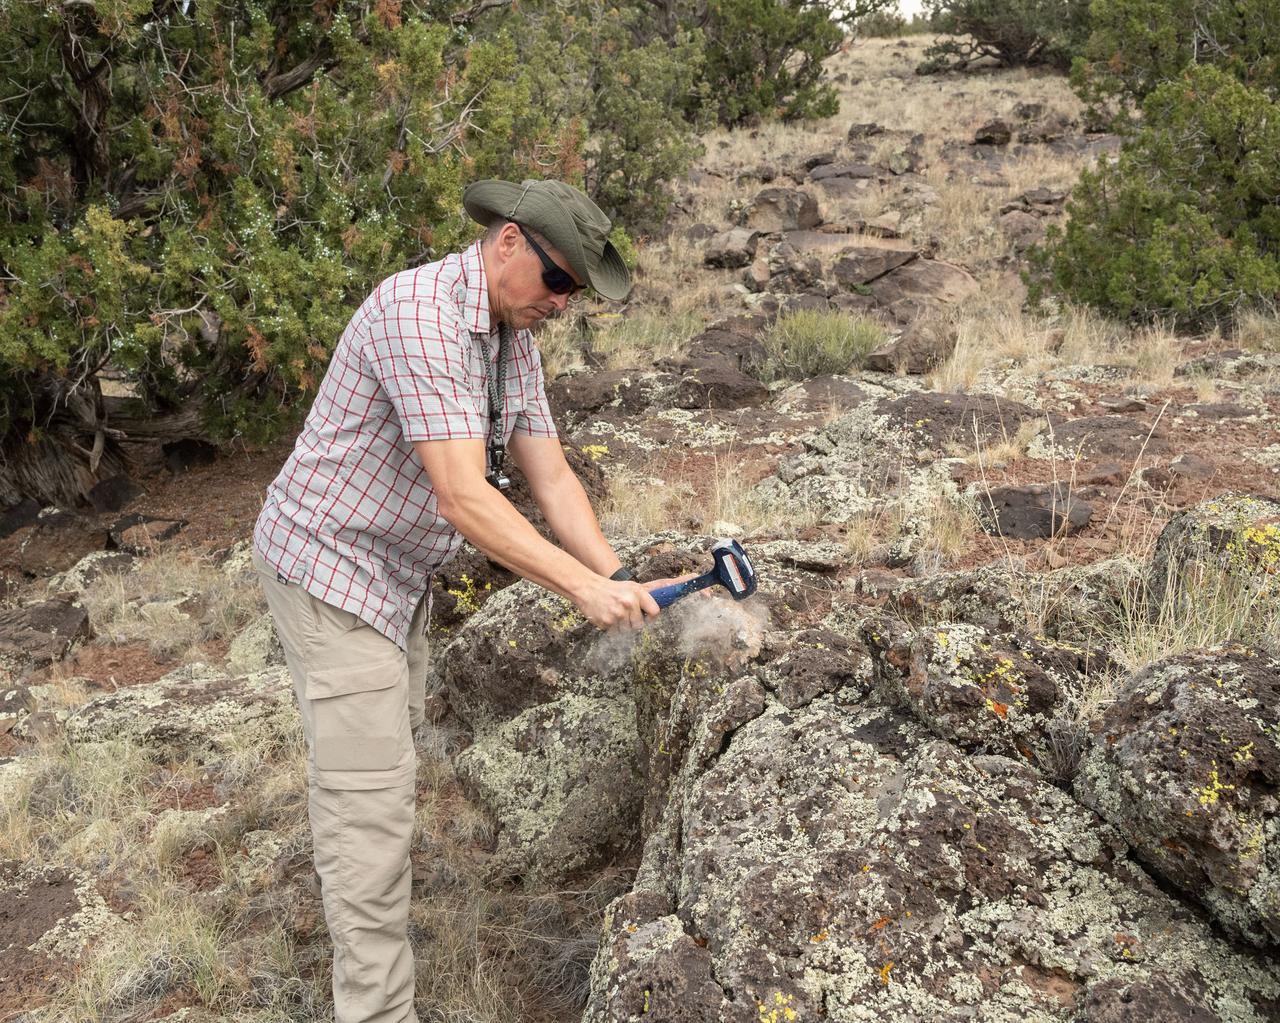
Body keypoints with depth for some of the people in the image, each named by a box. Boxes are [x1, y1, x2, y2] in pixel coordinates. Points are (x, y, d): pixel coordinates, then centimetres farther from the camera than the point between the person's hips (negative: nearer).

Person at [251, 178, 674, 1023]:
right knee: (371, 793, -8)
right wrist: (583, 587, -35)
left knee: (393, 738, 23)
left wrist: (618, 579, -13)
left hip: (399, 572, 9)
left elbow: (551, 476, 0)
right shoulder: (419, 314, -29)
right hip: (332, 567, -9)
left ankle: (365, 898, 46)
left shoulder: (513, 336, 2)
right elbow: (462, 495, -35)